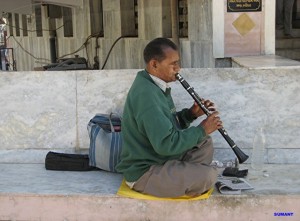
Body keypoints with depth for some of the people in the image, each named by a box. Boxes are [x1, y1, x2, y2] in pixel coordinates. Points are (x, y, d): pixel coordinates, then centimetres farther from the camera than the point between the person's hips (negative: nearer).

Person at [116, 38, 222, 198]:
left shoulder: (155, 85, 6)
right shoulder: (146, 94, -26)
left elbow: (168, 123, 15)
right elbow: (166, 144, -29)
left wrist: (191, 113, -2)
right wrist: (202, 130, -18)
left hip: (160, 158, 10)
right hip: (144, 172, -10)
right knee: (209, 176, -22)